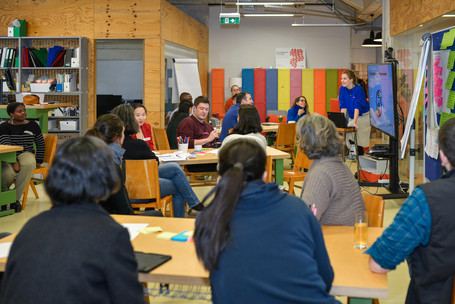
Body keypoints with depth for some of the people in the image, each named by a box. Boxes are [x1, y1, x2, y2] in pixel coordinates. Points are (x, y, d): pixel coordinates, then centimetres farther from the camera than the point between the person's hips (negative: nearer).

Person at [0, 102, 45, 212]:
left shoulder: (32, 125, 9)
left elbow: (40, 144, 17)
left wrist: (38, 161, 10)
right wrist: (14, 162, -23)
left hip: (26, 154, 2)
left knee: (29, 164, -38)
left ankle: (16, 199, -28)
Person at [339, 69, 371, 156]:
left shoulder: (358, 89, -19)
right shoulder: (342, 89, -4)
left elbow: (357, 107, -27)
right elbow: (343, 106, -6)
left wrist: (354, 123, -35)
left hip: (363, 116, -5)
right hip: (352, 116, 5)